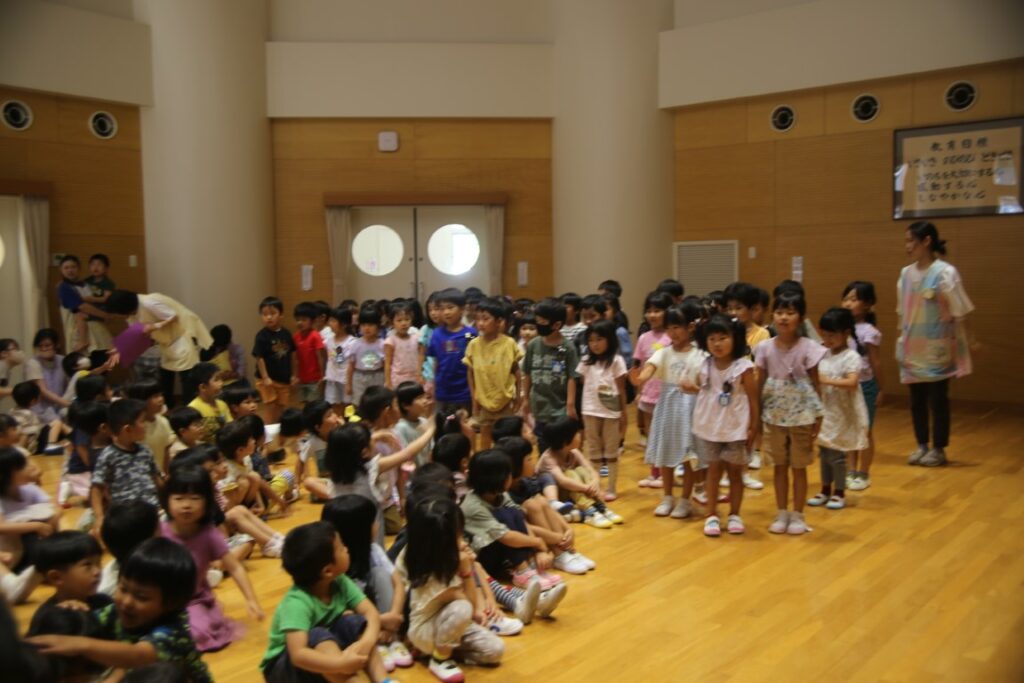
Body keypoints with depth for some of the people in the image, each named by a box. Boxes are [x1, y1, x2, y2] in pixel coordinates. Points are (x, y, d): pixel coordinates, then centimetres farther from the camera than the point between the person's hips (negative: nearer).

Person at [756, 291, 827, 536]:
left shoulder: (808, 348, -10)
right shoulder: (765, 348, -3)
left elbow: (815, 383, -4)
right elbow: (760, 383, 3)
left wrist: (818, 416, -5)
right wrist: (755, 415, 2)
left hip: (801, 416, -2)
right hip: (774, 416, 2)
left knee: (799, 467, 8)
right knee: (780, 465, 12)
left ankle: (797, 515, 20)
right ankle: (781, 513, 23)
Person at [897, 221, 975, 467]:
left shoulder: (945, 273, -13)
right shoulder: (906, 273, 4)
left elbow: (961, 313, -11)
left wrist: (970, 342, -10)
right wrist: (901, 340, 11)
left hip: (936, 350, -5)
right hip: (912, 350, 5)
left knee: (938, 400, 4)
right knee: (916, 400, 11)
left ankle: (938, 449, 16)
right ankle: (922, 446, 25)